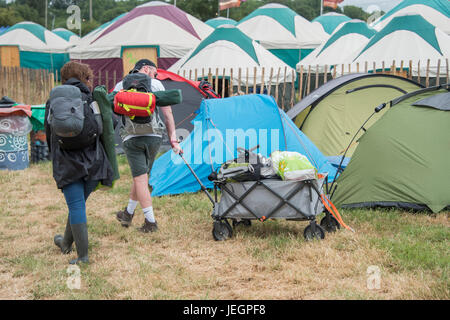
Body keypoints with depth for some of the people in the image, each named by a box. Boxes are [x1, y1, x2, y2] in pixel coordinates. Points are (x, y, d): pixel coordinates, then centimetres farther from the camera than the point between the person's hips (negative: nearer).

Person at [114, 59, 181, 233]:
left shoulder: (120, 86, 12)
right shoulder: (156, 84, 8)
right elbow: (167, 112, 6)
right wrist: (173, 138, 8)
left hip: (131, 138, -1)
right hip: (154, 137, 1)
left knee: (140, 178, -1)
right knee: (141, 176, 16)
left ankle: (150, 222, -3)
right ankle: (128, 214, 28)